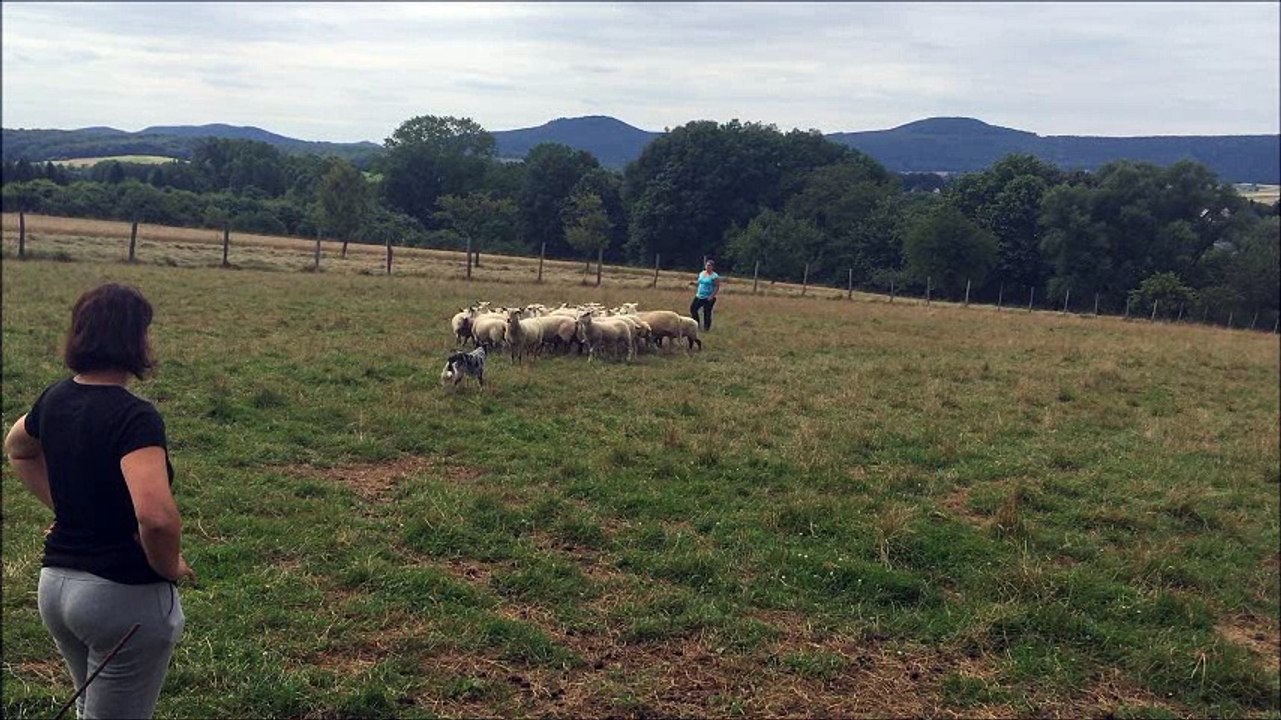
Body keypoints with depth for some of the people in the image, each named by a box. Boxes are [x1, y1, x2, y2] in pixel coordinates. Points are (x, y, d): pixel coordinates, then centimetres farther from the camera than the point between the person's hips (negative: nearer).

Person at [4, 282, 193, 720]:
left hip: (55, 583, 8)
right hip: (124, 597, -8)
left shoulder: (57, 398, 2)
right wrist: (170, 567, -17)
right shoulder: (135, 417, -22)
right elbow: (156, 516, -36)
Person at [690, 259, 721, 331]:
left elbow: (717, 287, -12)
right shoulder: (701, 273, 12)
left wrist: (712, 296, -20)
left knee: (707, 312, -4)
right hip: (699, 296, 7)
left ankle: (706, 327, 7)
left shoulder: (715, 276, -9)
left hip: (708, 298, -7)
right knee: (693, 308, 6)